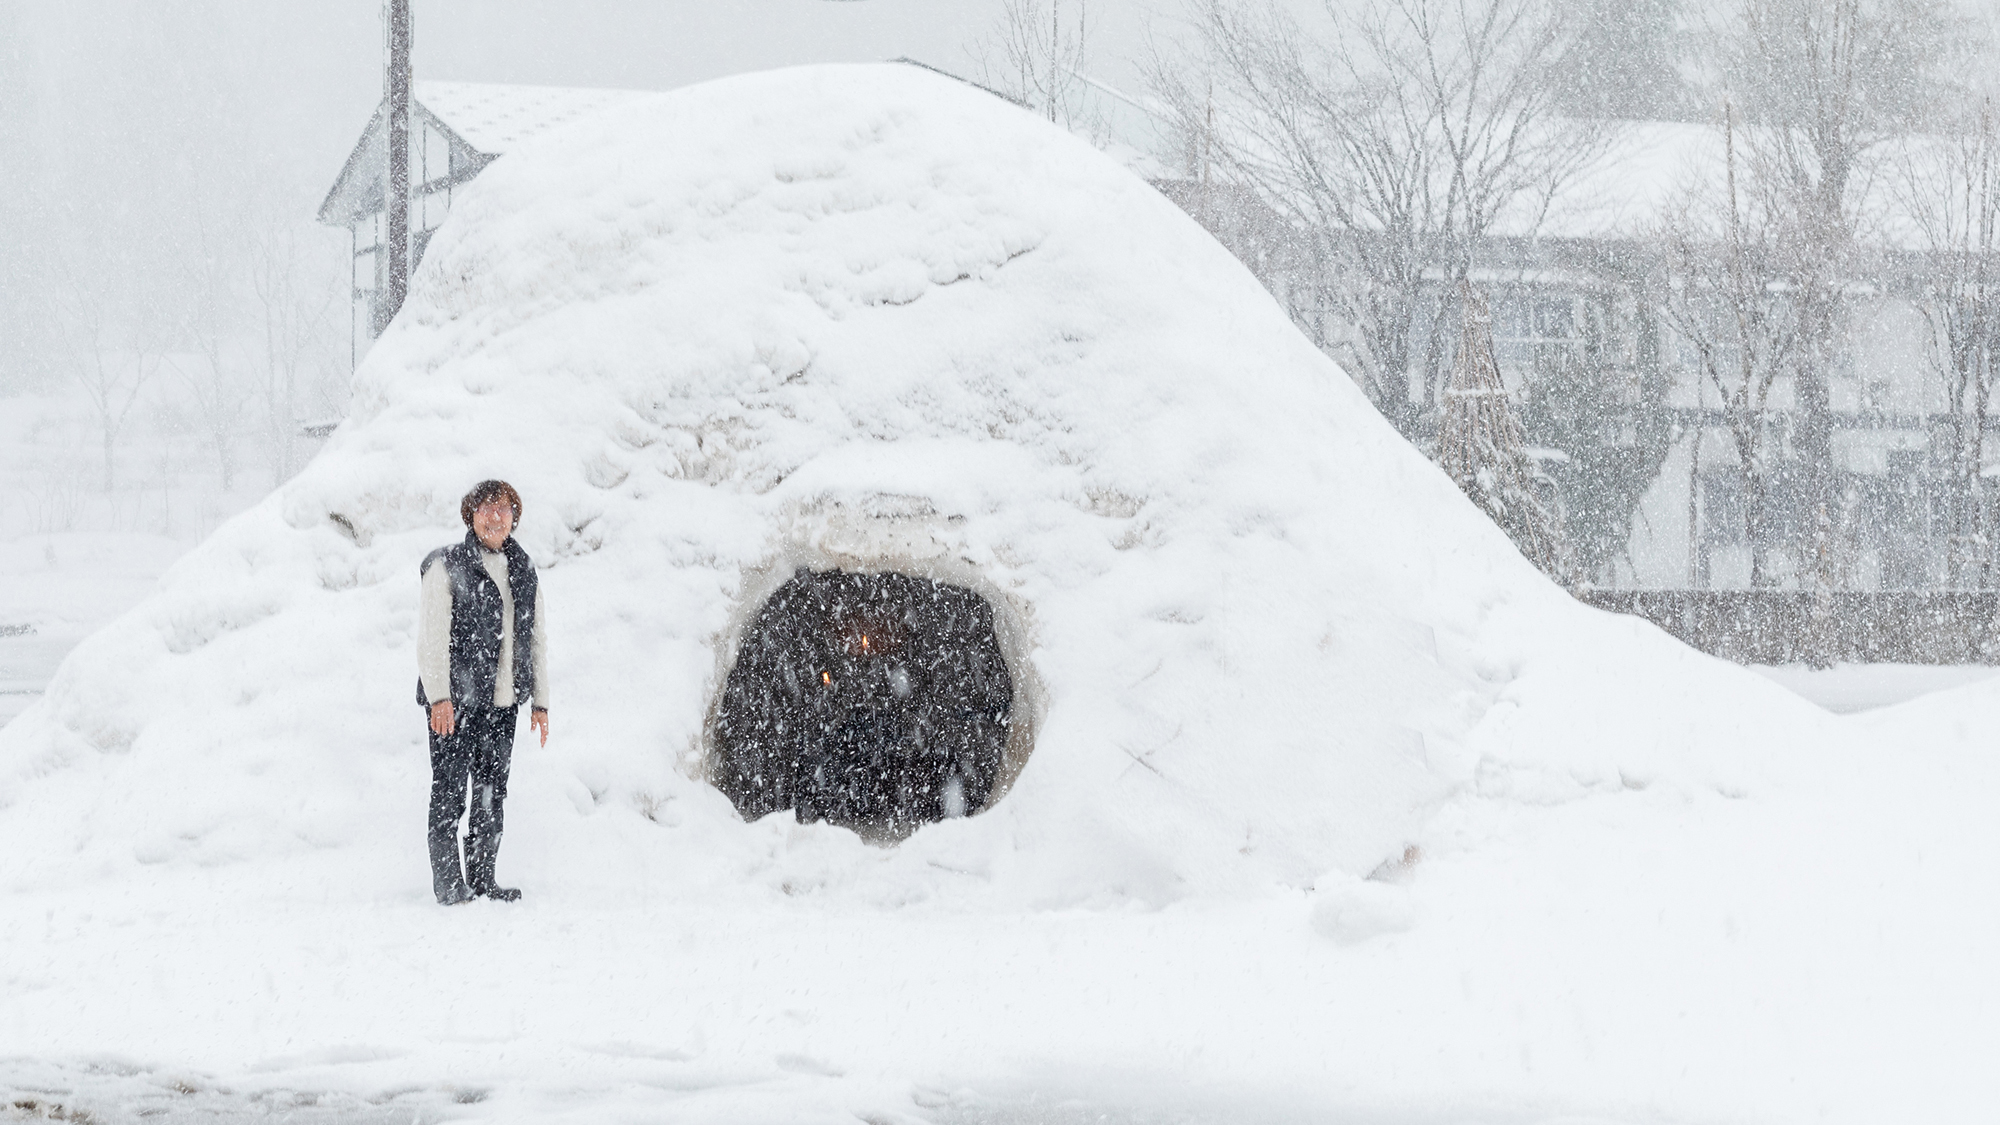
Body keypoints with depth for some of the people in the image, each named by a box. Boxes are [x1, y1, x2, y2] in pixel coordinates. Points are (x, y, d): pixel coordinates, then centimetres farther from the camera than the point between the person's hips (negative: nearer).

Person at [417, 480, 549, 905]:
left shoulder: (523, 572, 14)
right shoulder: (446, 566, -3)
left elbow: (537, 638, 19)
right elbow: (432, 635, -9)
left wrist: (541, 701, 14)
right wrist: (439, 696, -16)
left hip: (503, 703, 6)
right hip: (455, 700, -6)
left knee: (492, 795, 8)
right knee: (450, 794, -4)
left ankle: (482, 880, 15)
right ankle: (448, 884, 0)